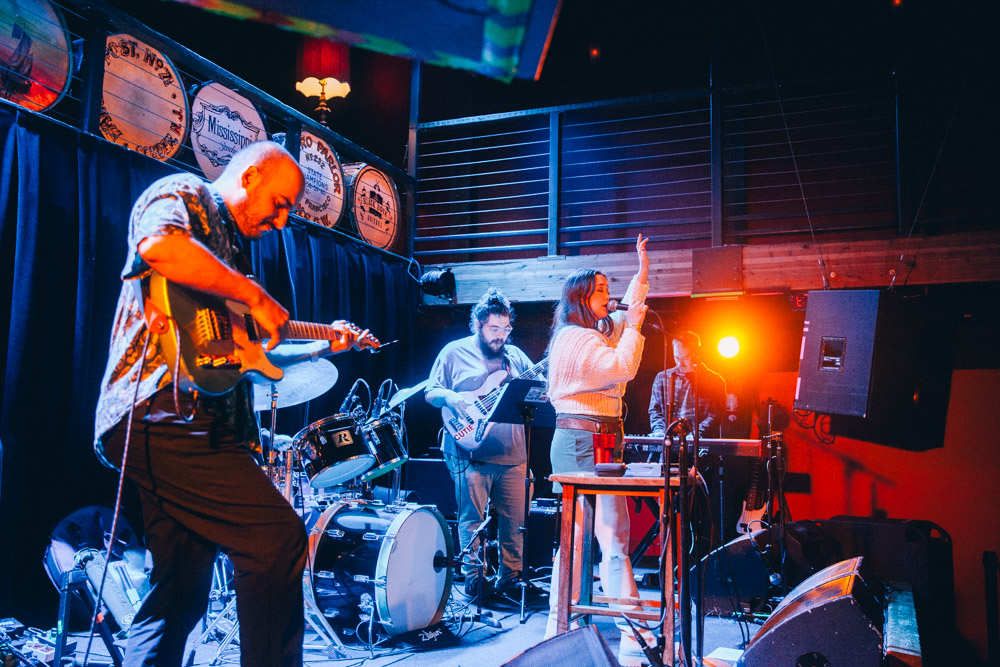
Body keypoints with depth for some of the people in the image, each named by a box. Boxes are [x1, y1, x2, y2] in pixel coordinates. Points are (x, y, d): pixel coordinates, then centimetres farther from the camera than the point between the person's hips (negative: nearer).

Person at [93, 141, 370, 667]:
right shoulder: (181, 194, 2)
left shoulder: (231, 246, 29)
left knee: (181, 592, 11)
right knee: (278, 538, -16)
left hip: (203, 423, 10)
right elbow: (157, 246, -24)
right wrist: (254, 296, -17)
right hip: (162, 409, -10)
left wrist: (320, 346, 24)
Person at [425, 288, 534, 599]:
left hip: (513, 454, 4)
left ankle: (511, 573, 20)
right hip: (470, 453, -3)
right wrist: (451, 398, -16)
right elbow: (430, 392, 4)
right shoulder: (454, 352, 4)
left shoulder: (516, 355, 14)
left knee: (515, 517, 6)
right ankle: (473, 577, 12)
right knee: (471, 517, 0)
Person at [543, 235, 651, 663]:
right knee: (613, 536, -10)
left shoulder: (592, 333, 18)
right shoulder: (576, 338, -12)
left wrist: (641, 274, 31)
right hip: (587, 440, -11)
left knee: (576, 534, 13)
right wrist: (634, 326, -9)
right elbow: (623, 367, -22)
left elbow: (626, 316, 33)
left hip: (576, 441, 11)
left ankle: (559, 624, 22)